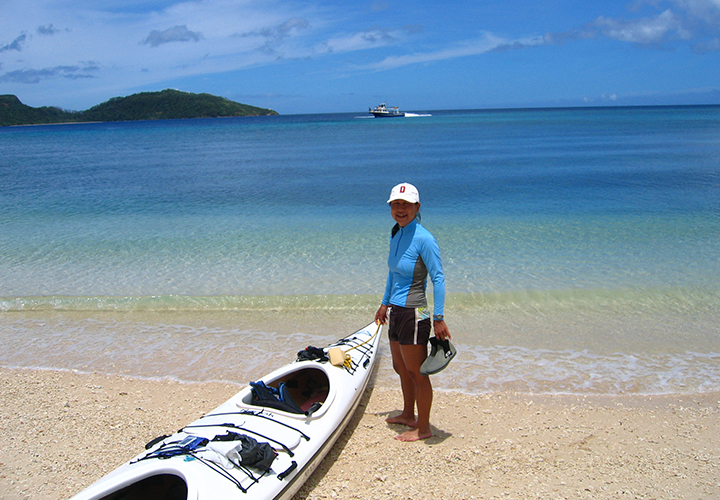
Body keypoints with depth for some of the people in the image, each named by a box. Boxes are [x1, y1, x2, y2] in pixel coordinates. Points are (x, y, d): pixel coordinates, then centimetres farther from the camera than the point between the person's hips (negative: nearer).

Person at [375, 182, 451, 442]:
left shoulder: (423, 239, -17)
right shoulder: (395, 235, 8)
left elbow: (438, 278, -16)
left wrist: (438, 318, -18)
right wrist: (385, 303, 25)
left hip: (413, 314, -9)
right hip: (396, 312, 9)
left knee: (417, 373, 3)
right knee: (401, 368, 21)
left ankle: (423, 428, 18)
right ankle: (408, 415, 40)